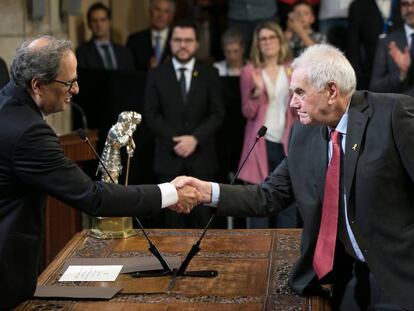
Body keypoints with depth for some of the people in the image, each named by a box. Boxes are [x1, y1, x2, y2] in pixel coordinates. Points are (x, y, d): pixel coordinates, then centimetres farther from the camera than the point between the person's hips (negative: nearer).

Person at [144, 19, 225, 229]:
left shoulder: (209, 74, 6)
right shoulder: (157, 75, 6)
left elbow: (217, 113, 1)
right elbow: (151, 114, 2)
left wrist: (195, 138, -13)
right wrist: (174, 141, -11)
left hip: (201, 157, 0)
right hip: (169, 157, 0)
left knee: (202, 217, 1)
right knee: (173, 219, 3)